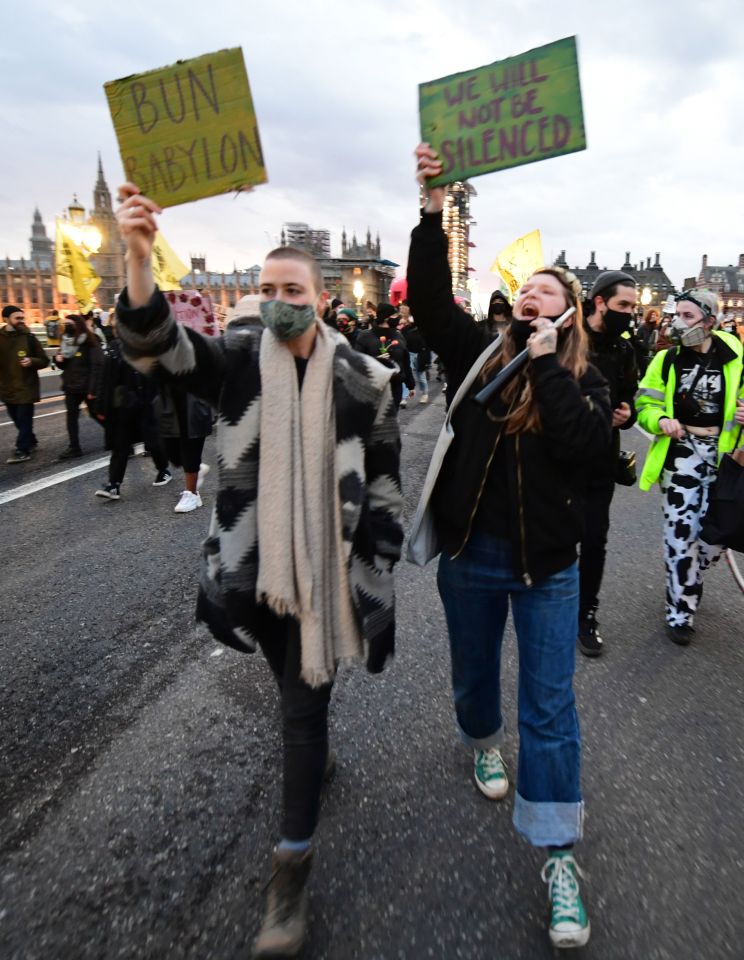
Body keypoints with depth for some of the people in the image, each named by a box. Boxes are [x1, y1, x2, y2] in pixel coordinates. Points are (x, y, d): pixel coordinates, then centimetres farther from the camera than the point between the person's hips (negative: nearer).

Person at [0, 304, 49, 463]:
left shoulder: (29, 338, -4)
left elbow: (44, 360, 0)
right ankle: (30, 442, 34)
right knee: (18, 420, 15)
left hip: (26, 387, -4)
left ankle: (22, 450, 5)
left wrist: (32, 361, -19)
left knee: (24, 420, -3)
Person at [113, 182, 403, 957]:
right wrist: (138, 255, -35)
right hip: (256, 566, 3)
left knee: (304, 704, 3)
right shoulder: (236, 360, -1)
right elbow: (156, 347, -19)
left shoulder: (363, 378, -6)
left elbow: (386, 481, -2)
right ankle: (317, 754, 55)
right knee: (292, 691, 24)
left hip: (326, 569, -2)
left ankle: (291, 869, 19)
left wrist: (379, 568, -2)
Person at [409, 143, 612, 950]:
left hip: (545, 564, -1)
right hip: (471, 554, 2)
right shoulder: (479, 353, 1)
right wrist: (433, 208, -17)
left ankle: (559, 860, 16)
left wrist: (546, 362, -19)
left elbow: (581, 445, -22)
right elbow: (429, 297, -10)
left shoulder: (583, 380, -3)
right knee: (473, 673, 22)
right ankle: (484, 744, 55)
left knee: (549, 706, 3)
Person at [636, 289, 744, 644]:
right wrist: (661, 421, -18)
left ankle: (687, 579, 39)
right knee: (681, 532, -3)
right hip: (681, 452, -1)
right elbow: (645, 405, 3)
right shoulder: (667, 360, 0)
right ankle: (680, 613, 11)